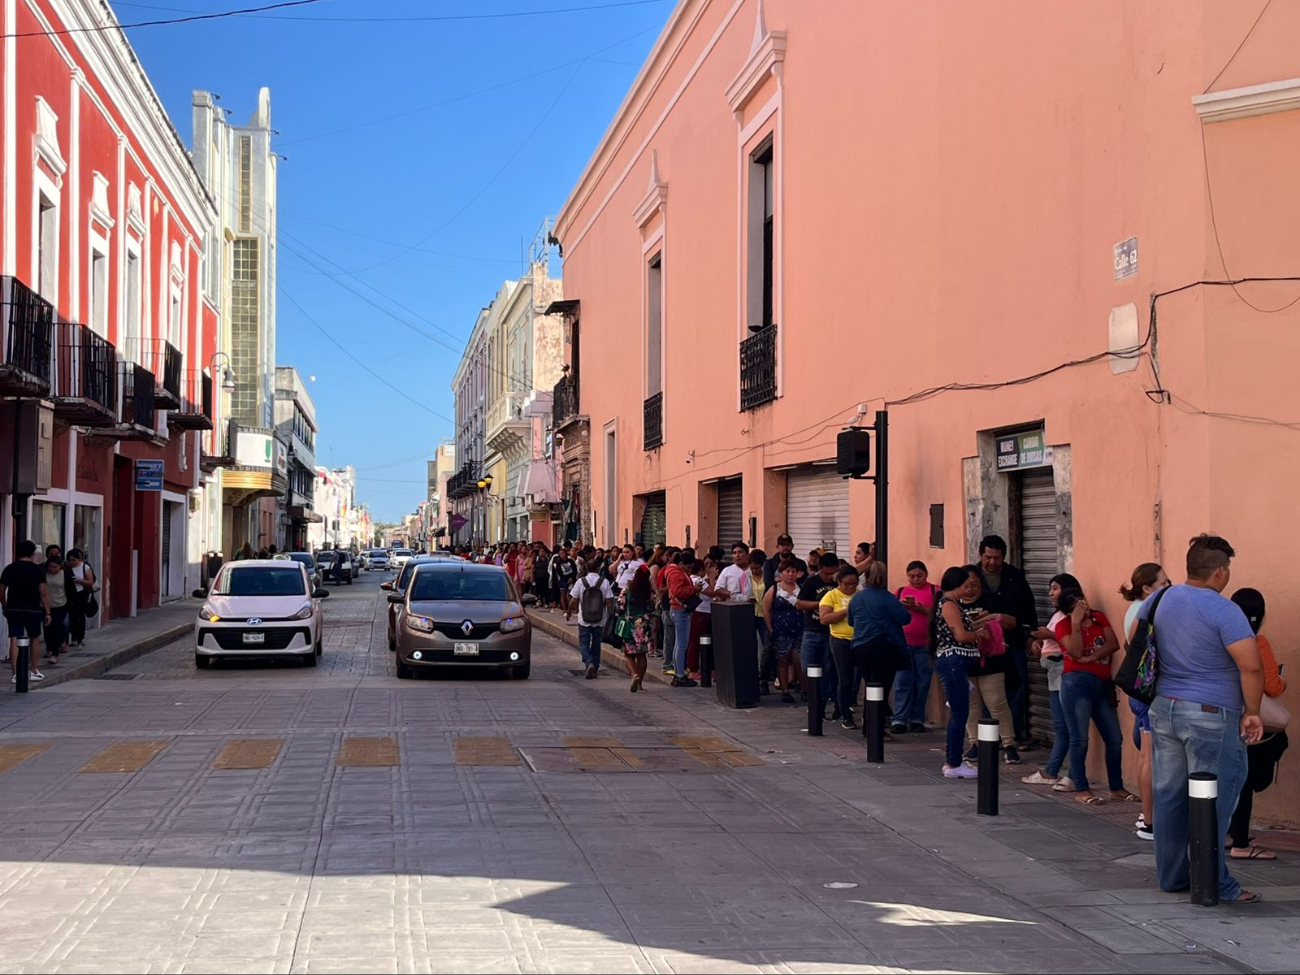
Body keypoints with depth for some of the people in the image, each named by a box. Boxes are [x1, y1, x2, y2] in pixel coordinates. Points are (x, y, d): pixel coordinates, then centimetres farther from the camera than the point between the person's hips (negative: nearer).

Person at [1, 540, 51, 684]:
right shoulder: (37, 570, -6)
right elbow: (43, 593, -9)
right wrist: (47, 612, -4)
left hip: (13, 609, 2)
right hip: (32, 610, -2)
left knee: (14, 641, -1)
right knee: (35, 639, 15)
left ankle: (16, 674, -7)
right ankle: (33, 671, 21)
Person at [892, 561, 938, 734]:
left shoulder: (935, 591, 2)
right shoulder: (901, 592, 12)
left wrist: (922, 609, -19)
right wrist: (901, 606, -9)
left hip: (925, 645, -2)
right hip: (903, 643, 2)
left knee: (922, 682, 3)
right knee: (902, 681, -3)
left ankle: (917, 719, 10)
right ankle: (899, 719, -3)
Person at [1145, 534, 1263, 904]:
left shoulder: (1160, 600, 5)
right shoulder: (1223, 611, -16)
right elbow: (1251, 666, -23)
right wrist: (1252, 712, -11)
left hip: (1163, 710, 7)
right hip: (1210, 717, -7)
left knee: (1169, 796, 12)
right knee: (1212, 802, -1)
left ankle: (1171, 875, 20)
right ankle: (1213, 884, 2)